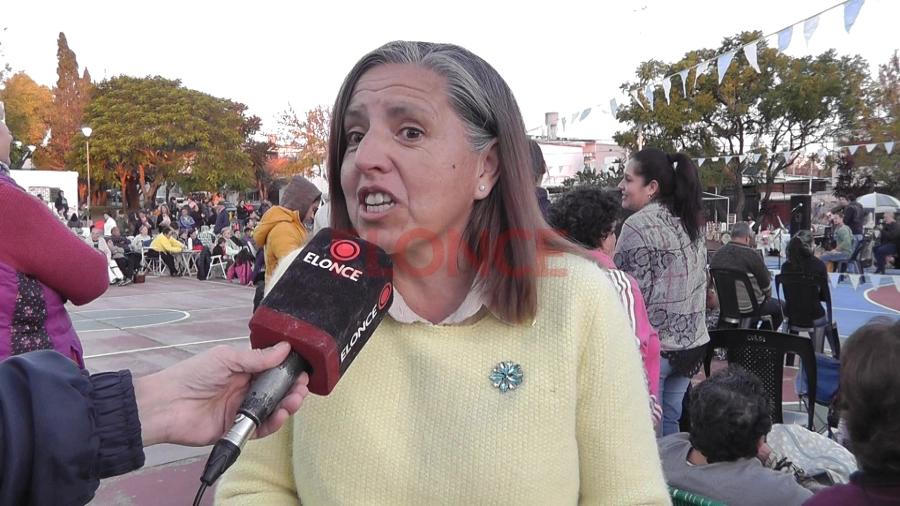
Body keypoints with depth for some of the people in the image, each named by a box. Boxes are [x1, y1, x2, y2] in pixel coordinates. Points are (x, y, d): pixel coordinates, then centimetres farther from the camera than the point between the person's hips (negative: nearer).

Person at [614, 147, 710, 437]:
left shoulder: (638, 225, -15)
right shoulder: (689, 223, 9)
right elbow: (700, 283, 15)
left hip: (651, 345, -7)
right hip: (691, 343, 8)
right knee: (670, 421, 17)